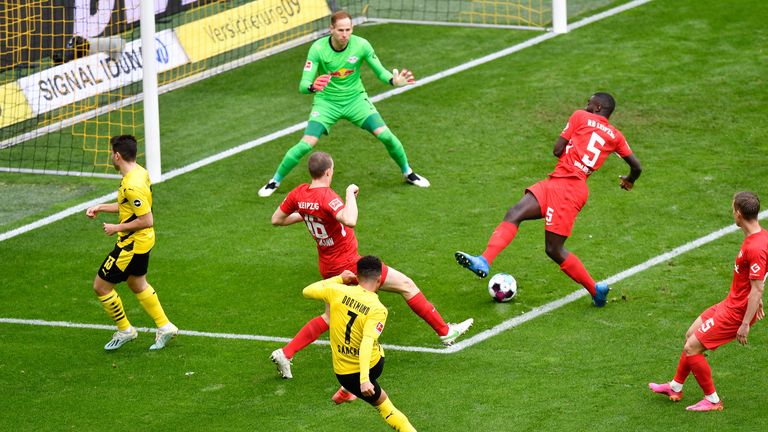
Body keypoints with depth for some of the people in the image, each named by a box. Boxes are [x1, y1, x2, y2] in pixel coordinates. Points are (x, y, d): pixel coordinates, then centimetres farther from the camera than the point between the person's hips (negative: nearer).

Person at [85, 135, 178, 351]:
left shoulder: (132, 186, -30)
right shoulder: (140, 172, 2)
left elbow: (147, 220, -29)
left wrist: (117, 228, -20)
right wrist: (100, 207, 11)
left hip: (132, 245, -10)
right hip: (142, 242, 10)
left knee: (101, 286, 3)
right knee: (138, 284, 28)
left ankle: (124, 330, 17)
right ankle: (165, 327, 34)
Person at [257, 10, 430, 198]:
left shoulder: (361, 45, -17)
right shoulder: (318, 48, -22)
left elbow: (380, 71, -5)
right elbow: (303, 85, -24)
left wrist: (394, 80, -28)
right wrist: (312, 87, -50)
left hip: (355, 99, 2)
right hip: (326, 102, -2)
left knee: (385, 135, -10)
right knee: (306, 144, -16)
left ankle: (408, 173, 17)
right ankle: (275, 181, 5)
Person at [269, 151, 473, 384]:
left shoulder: (299, 194, -5)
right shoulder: (326, 196, -28)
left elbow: (276, 219, 7)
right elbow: (350, 220, -46)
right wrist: (350, 193, -30)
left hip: (329, 269, 8)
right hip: (348, 264, -8)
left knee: (329, 317, 23)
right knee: (406, 285, 5)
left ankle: (285, 354, 13)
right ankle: (444, 331, 14)